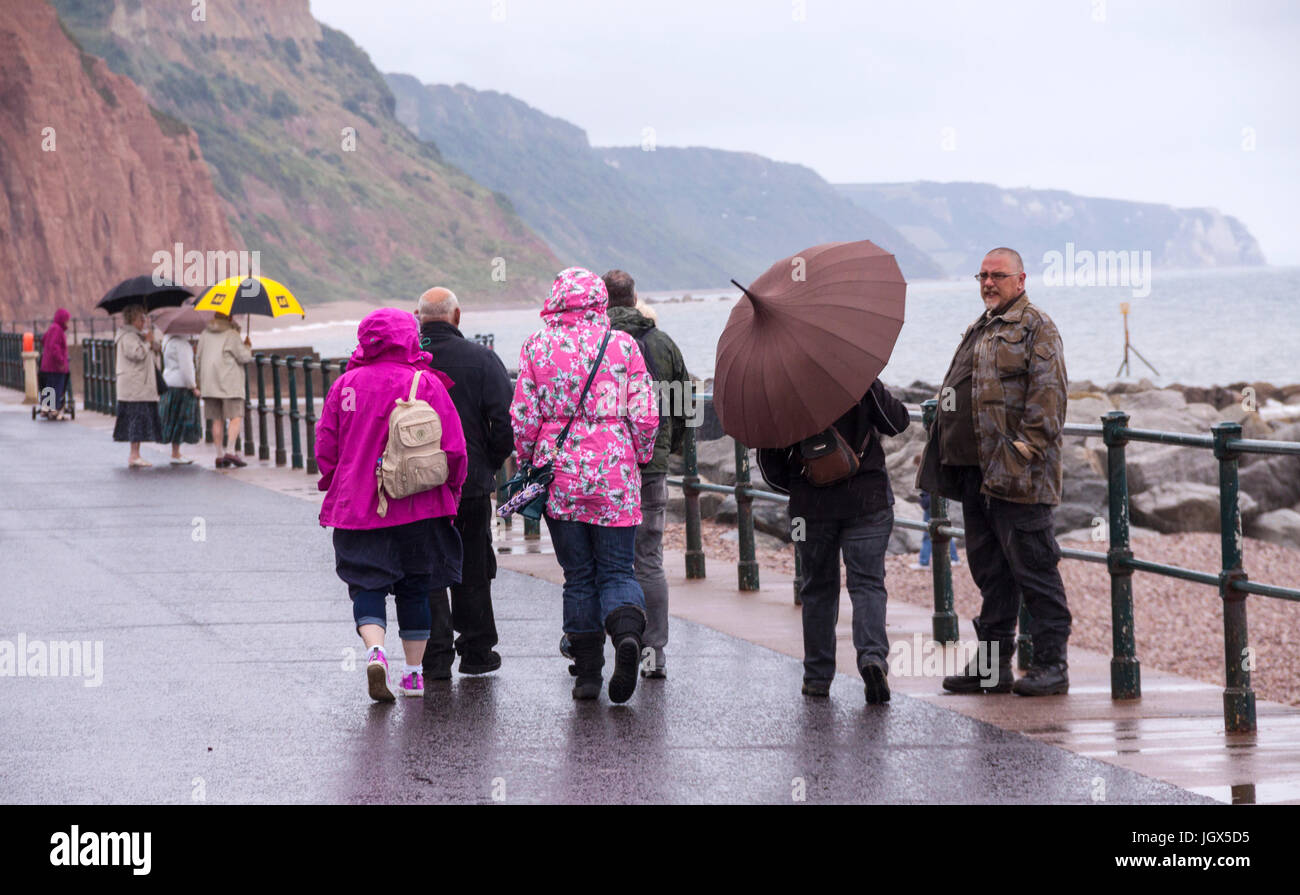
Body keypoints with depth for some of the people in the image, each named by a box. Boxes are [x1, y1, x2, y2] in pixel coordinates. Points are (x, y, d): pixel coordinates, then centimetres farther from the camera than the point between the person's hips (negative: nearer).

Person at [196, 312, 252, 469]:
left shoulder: (205, 334, 10)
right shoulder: (231, 334, -8)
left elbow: (200, 358, 14)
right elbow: (243, 356, -9)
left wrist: (200, 382, 23)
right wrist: (248, 349, 13)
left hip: (210, 383, 6)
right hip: (230, 383, -6)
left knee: (217, 420, 6)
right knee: (236, 417, -6)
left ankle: (219, 455, 4)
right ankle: (230, 451, -19)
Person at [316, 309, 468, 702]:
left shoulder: (345, 385, 0)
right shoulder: (427, 384, -6)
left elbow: (325, 448, 5)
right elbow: (453, 448, -6)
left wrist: (336, 489, 21)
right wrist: (450, 490, 11)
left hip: (357, 505, 0)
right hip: (417, 507, 0)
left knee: (367, 584, 3)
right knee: (414, 588, 12)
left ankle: (375, 650, -22)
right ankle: (414, 673, 16)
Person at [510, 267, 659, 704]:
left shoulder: (537, 346, 1)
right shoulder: (623, 344, 0)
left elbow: (523, 416, 0)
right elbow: (644, 415, -2)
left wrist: (526, 464, 13)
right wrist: (639, 459, 13)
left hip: (559, 472, 1)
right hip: (614, 473, 0)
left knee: (578, 576, 10)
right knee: (616, 570, 5)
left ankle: (587, 672, 8)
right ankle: (627, 632, -26)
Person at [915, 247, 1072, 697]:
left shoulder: (1036, 328, -4)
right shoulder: (978, 331, 23)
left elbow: (1047, 393, -13)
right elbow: (956, 394, 29)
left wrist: (1027, 445, -21)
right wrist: (941, 452, 20)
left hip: (1017, 473, -9)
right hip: (975, 469, 9)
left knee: (1032, 566, -6)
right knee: (989, 568, 12)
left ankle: (1051, 662, -2)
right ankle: (993, 662, 17)